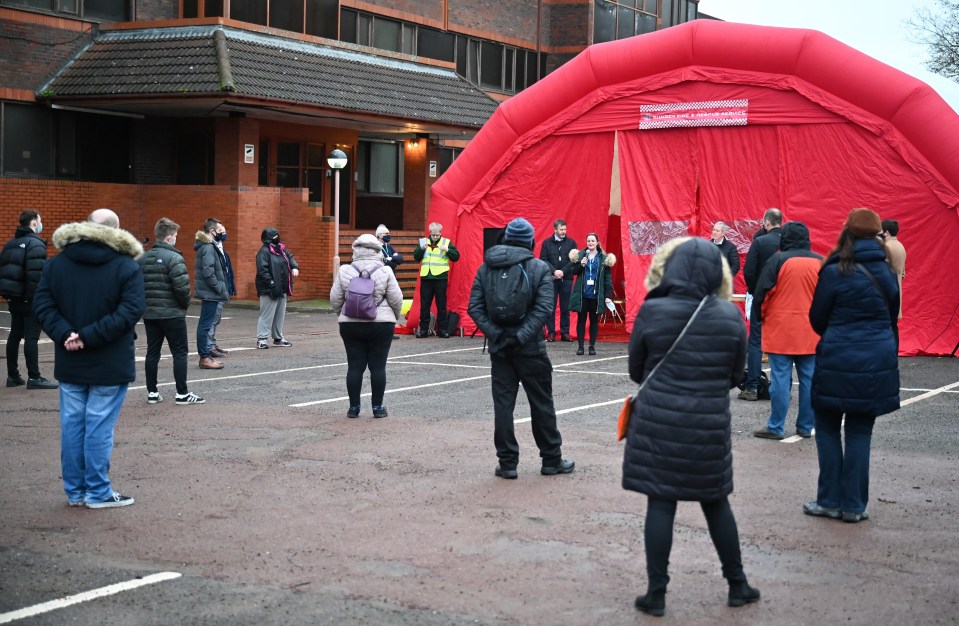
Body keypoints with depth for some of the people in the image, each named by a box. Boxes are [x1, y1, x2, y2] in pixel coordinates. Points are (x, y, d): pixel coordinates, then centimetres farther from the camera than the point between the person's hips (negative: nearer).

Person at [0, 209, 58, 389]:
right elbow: (36, 274, -23)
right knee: (31, 336, -6)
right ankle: (34, 378, -6)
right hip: (29, 299, -8)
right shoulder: (35, 244, -13)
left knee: (15, 335, 13)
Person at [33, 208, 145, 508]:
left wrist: (64, 334, -12)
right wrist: (90, 336, -18)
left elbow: (42, 305, -3)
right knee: (99, 427, 1)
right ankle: (98, 492, 7)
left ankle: (75, 491, 18)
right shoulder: (126, 266, -7)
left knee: (72, 424, 10)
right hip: (110, 365, -4)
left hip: (70, 363, 4)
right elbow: (131, 310, -17)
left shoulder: (56, 264, 5)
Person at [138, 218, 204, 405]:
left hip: (149, 314, 7)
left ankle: (152, 392, 15)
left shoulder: (142, 259, 8)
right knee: (180, 352, 2)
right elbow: (182, 287, -20)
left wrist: (144, 304, 14)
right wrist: (185, 304, -3)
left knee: (152, 352, 11)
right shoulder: (174, 258, -14)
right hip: (172, 313, -6)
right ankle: (182, 393, 3)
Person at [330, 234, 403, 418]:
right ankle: (378, 407, 7)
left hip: (350, 325, 2)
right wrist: (395, 317, 15)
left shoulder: (345, 271, -2)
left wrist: (343, 316, 19)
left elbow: (335, 299, 2)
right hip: (381, 325, -1)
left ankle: (354, 407, 10)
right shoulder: (385, 272, -6)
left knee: (355, 366, 6)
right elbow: (396, 299, -3)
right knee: (378, 366, 4)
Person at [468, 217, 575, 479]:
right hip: (530, 349, -2)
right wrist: (522, 336, -16)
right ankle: (551, 460, 16)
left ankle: (507, 463, 7)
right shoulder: (540, 268, -4)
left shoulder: (485, 268, 4)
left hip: (499, 347, 2)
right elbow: (545, 308, -15)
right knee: (541, 403, 8)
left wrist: (495, 334, -8)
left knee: (503, 404, 6)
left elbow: (475, 307, -4)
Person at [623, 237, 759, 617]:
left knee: (660, 504, 4)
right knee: (716, 503, 16)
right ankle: (737, 585, 27)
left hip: (658, 422, -2)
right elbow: (735, 376, 6)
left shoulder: (652, 312, -9)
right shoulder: (730, 315, -3)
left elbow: (636, 371, 3)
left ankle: (656, 594, 9)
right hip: (711, 426, 2)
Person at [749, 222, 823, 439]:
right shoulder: (820, 262, 5)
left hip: (781, 330, -4)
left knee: (780, 379, -2)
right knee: (810, 379, 8)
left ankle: (776, 427, 2)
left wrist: (757, 316, 7)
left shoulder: (778, 260, -8)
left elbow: (761, 293, -7)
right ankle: (806, 426, 14)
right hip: (811, 333, 4)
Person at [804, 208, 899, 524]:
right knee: (860, 432, 9)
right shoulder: (886, 273, 5)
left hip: (837, 361, -4)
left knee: (827, 428, 10)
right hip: (878, 363, 4)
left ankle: (830, 501, 10)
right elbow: (892, 315, 16)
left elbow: (817, 318, 0)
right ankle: (854, 505, 10)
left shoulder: (835, 272, -9)